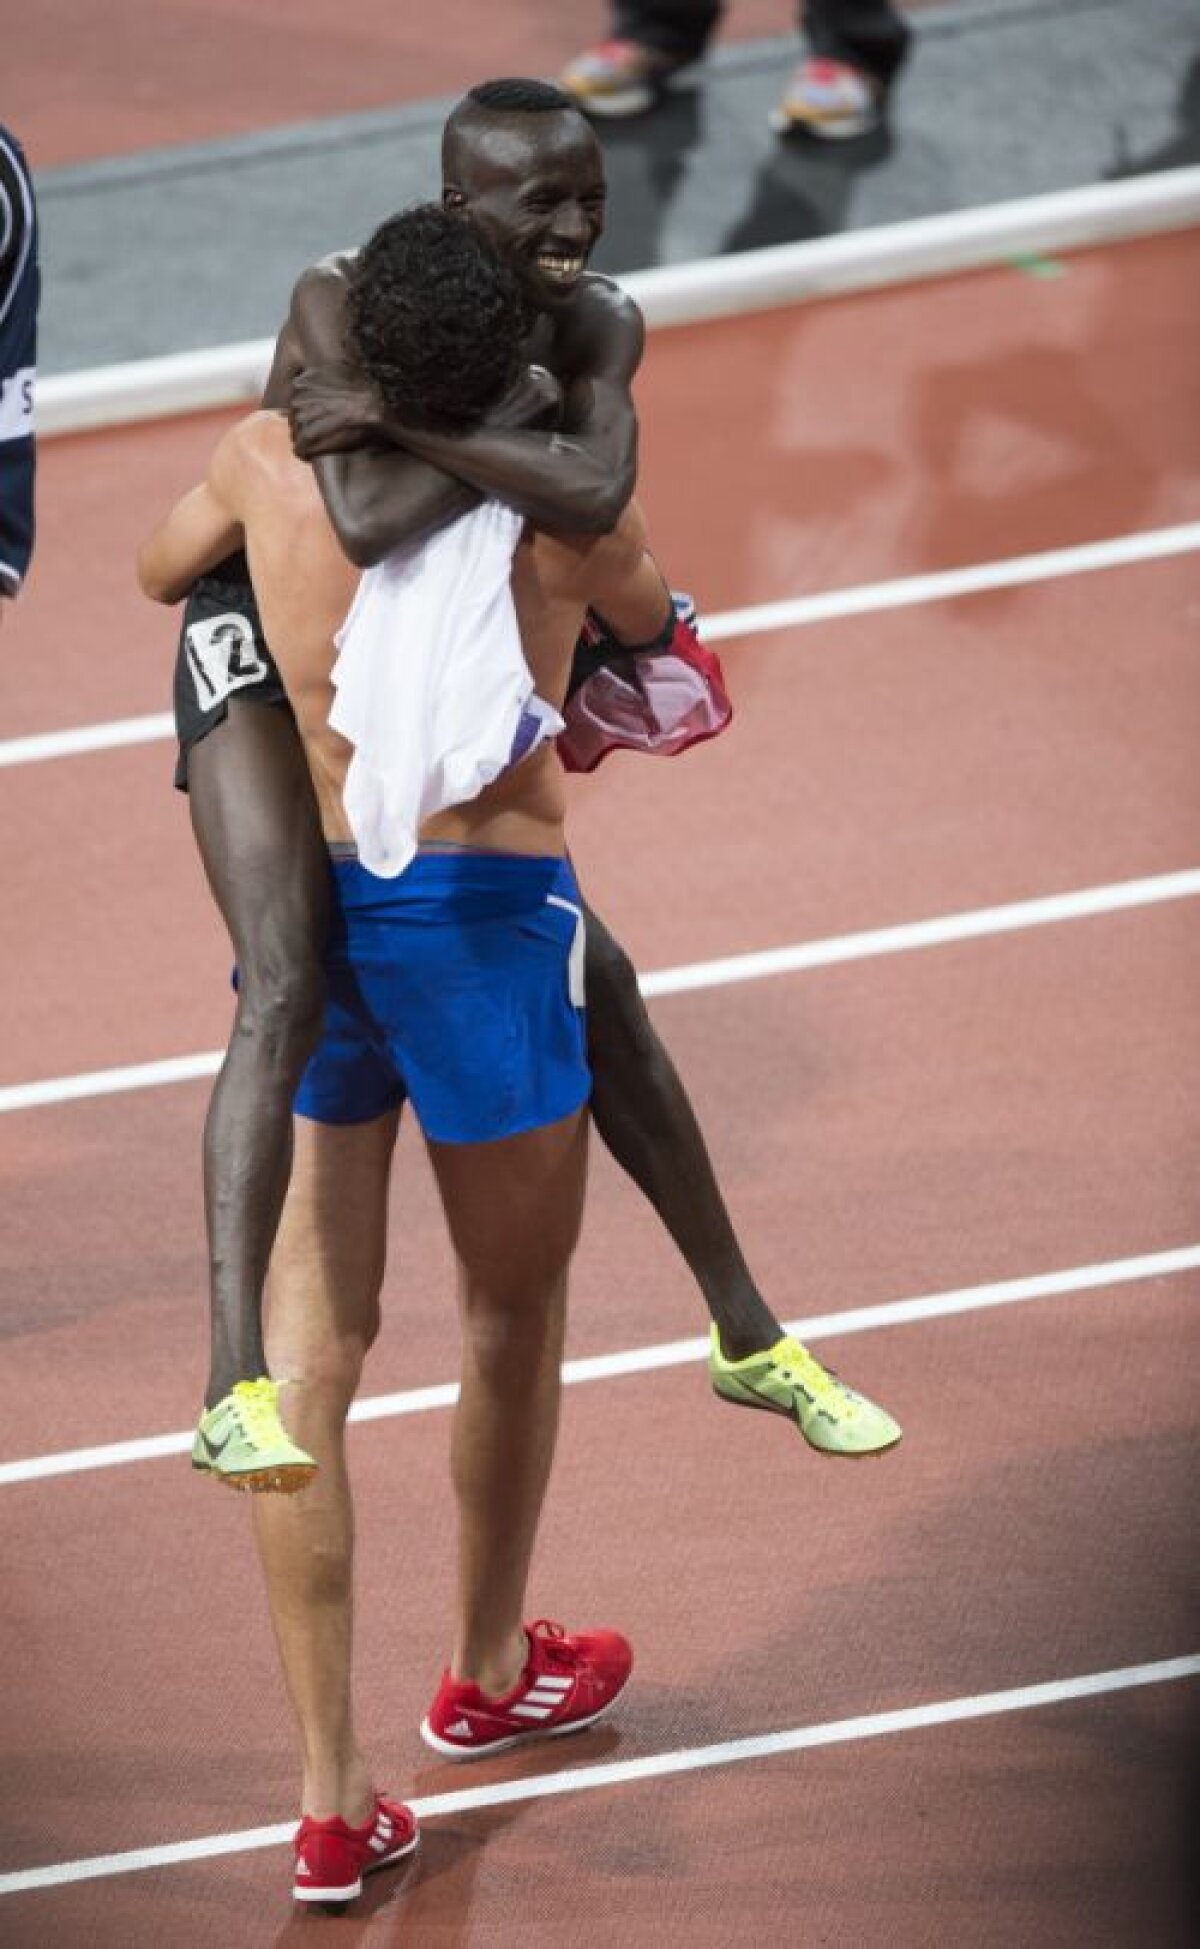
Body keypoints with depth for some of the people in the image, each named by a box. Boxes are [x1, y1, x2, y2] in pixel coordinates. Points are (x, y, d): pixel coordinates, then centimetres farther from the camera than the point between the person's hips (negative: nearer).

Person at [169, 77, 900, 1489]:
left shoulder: (596, 327, -11)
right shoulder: (341, 298, -27)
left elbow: (592, 499, -33)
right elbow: (366, 526, -42)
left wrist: (391, 414, -36)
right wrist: (508, 414, -30)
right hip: (256, 665, -6)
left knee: (599, 991, 8)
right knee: (288, 993, -28)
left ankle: (749, 1338, 24)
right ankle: (236, 1394, -37)